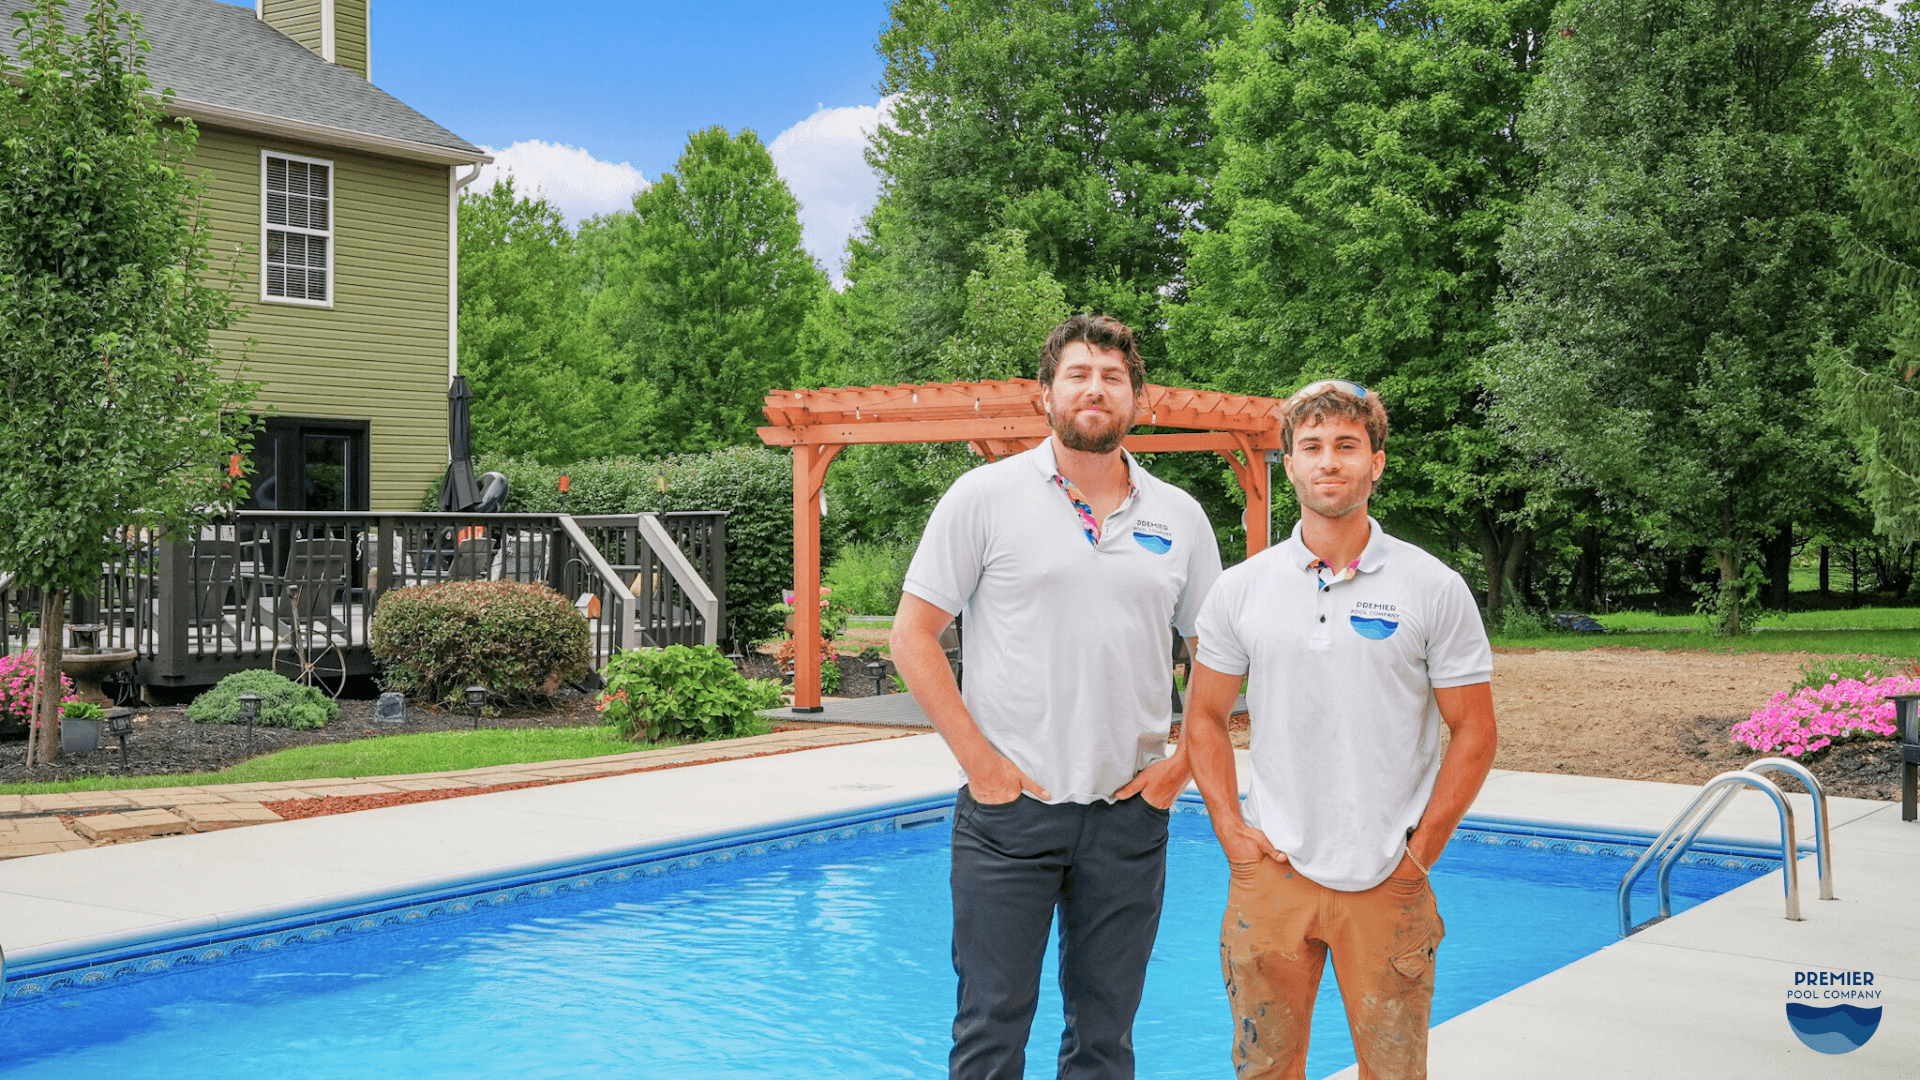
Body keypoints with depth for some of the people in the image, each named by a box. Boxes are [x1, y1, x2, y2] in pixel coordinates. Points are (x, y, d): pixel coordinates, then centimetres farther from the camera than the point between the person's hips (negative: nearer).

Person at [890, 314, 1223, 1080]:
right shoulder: (985, 497, -2)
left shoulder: (1179, 518, 8)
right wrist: (979, 759, -8)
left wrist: (1182, 761, 2)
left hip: (1129, 815, 3)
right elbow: (913, 636, -3)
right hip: (1008, 809, -3)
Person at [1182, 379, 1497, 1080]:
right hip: (1271, 871, 2)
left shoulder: (1434, 589, -2)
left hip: (1388, 881, -1)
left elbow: (1473, 733, 1)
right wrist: (1231, 830, 0)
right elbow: (1205, 717, 10)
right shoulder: (1240, 589, 3)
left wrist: (1420, 852, -4)